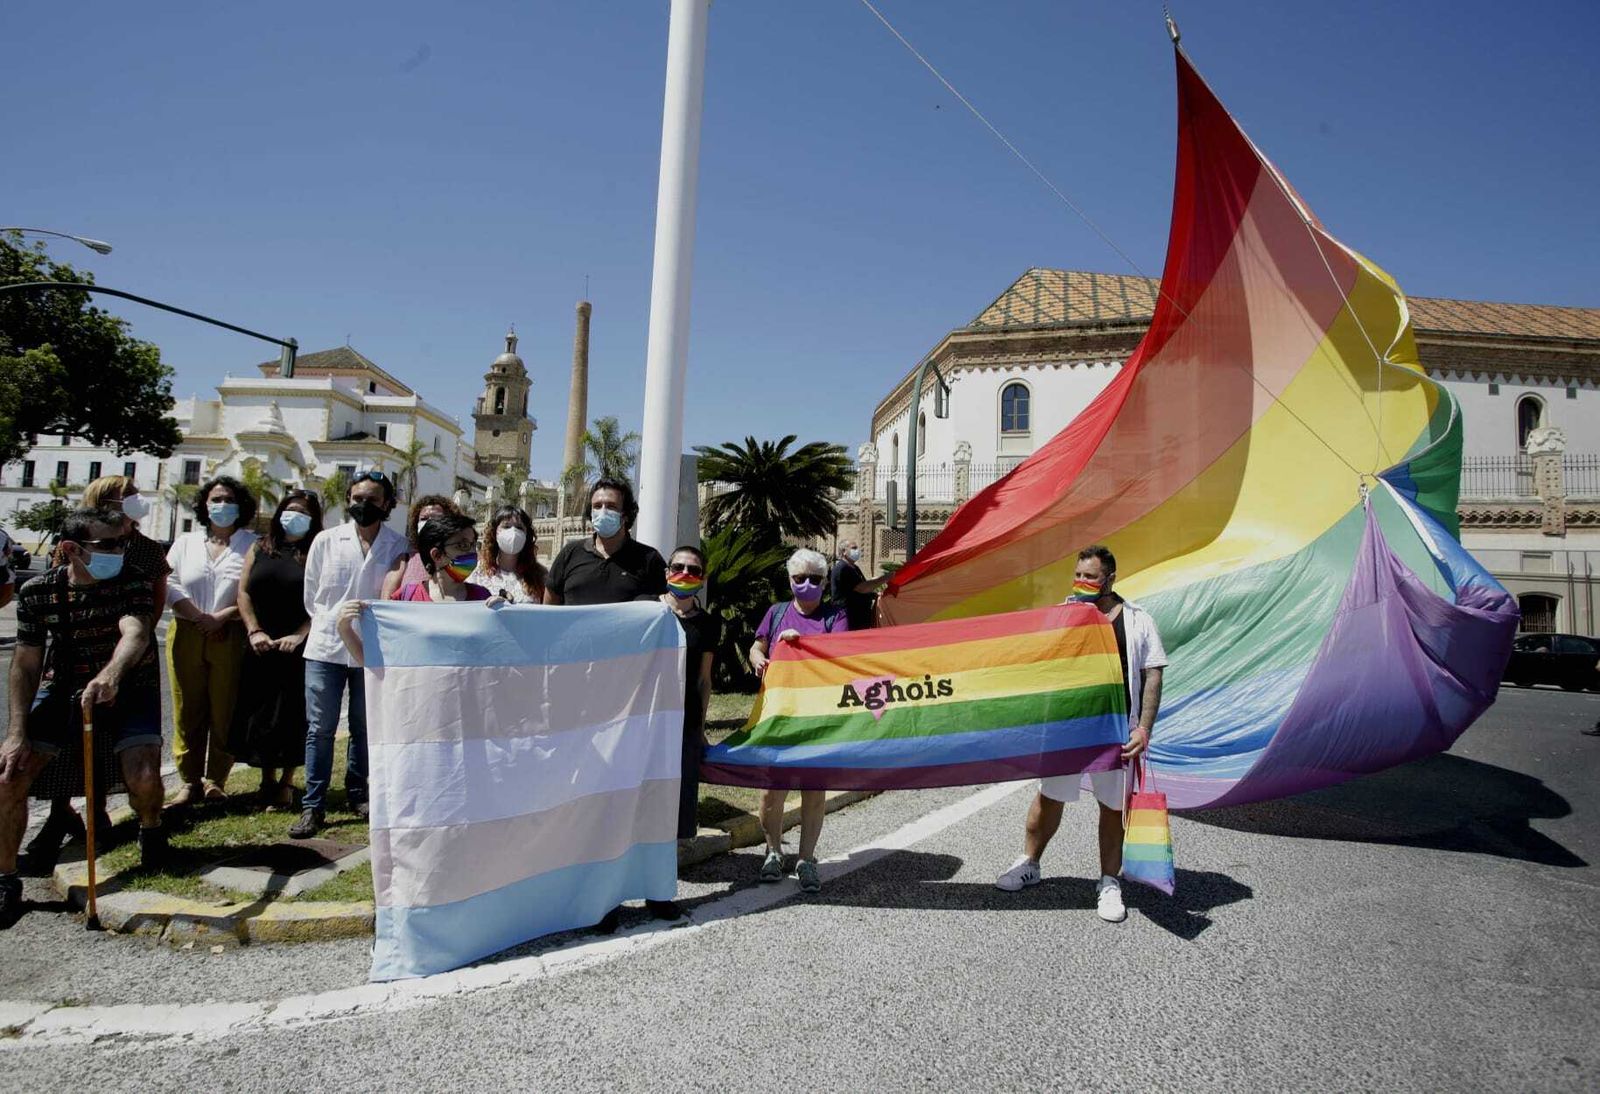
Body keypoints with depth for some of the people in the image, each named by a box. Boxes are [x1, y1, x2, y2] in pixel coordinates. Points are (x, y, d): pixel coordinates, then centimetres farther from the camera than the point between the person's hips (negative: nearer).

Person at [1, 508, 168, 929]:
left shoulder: (132, 583, -18)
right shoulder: (37, 592, -11)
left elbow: (136, 633, -38)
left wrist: (110, 675, -60)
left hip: (128, 689, -2)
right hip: (62, 690, 2)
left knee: (144, 778, -21)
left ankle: (151, 830, 16)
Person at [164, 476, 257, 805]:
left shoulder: (253, 545, 4)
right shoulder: (185, 542, 15)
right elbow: (170, 584, 4)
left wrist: (223, 616, -16)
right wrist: (200, 617, -11)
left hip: (231, 639, -3)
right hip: (186, 636, 3)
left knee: (224, 712, 0)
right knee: (188, 712, 4)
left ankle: (216, 780, 11)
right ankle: (190, 781, 12)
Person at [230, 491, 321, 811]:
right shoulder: (260, 548, 10)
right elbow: (244, 592, 6)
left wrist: (299, 635, -16)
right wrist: (254, 632, -5)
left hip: (298, 648, -3)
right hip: (260, 648, 3)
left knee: (292, 715, 1)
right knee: (257, 711, 6)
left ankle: (287, 782, 12)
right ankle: (267, 777, 19)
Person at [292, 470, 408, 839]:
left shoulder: (398, 546, -2)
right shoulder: (326, 541, 2)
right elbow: (311, 595, 10)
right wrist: (331, 623, 8)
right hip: (326, 646, 0)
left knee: (365, 727, 11)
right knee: (320, 728, 2)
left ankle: (358, 794, 26)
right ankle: (313, 805, 9)